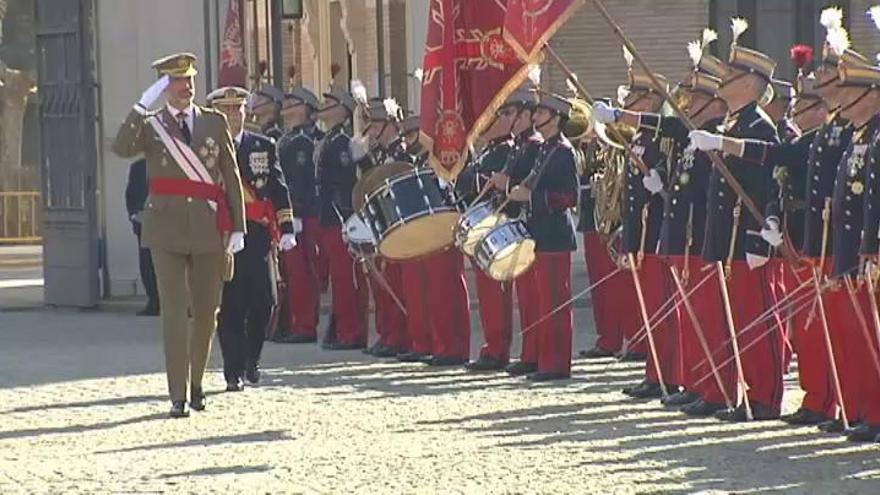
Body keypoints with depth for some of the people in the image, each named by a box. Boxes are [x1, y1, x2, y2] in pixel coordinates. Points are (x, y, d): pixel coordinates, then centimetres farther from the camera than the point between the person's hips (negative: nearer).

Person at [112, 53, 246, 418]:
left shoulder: (214, 122, 10)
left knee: (207, 313, 8)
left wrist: (237, 226, 3)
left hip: (209, 227, 2)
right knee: (174, 312, -7)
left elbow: (231, 177, 9)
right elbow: (121, 149, -17)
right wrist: (142, 107, -23)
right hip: (167, 227, -2)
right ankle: (178, 395, -7)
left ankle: (196, 385, 26)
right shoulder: (150, 125, 4)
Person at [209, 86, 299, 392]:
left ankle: (251, 361, 20)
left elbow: (278, 189, 10)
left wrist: (286, 229, 1)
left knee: (264, 301, -2)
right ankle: (234, 373, 1)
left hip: (258, 234, 2)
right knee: (230, 307, -4)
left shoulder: (264, 147, 13)